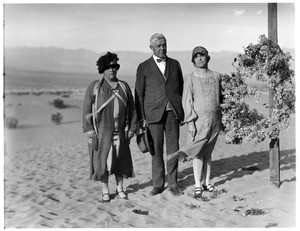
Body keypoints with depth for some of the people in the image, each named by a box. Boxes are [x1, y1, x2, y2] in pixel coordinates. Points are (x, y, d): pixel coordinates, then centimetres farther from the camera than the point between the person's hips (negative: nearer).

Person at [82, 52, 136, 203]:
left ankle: (120, 189, 24)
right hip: (101, 131, -2)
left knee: (120, 160, 9)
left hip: (120, 132, 3)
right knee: (102, 161, 2)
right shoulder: (94, 87, -1)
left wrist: (132, 128, 6)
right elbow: (86, 109, -2)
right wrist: (88, 129, -8)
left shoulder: (124, 87, 8)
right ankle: (105, 191, 16)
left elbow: (131, 109, 11)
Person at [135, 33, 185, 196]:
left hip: (173, 112, 2)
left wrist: (183, 111, 7)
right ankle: (158, 184, 13)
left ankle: (173, 184, 13)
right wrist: (141, 118, -3)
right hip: (154, 113, -2)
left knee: (173, 148, 3)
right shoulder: (144, 67, 3)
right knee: (156, 149, 3)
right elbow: (139, 94, 2)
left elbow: (181, 88, 14)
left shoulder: (175, 64, 11)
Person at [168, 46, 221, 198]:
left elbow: (220, 97, 15)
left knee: (208, 152, 10)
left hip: (215, 119, 3)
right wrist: (190, 122, -13)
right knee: (198, 153, -3)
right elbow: (187, 101, -6)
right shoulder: (190, 78, -2)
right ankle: (198, 186, 4)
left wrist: (223, 118, 13)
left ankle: (207, 183, 19)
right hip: (199, 119, -3)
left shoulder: (216, 76, 8)